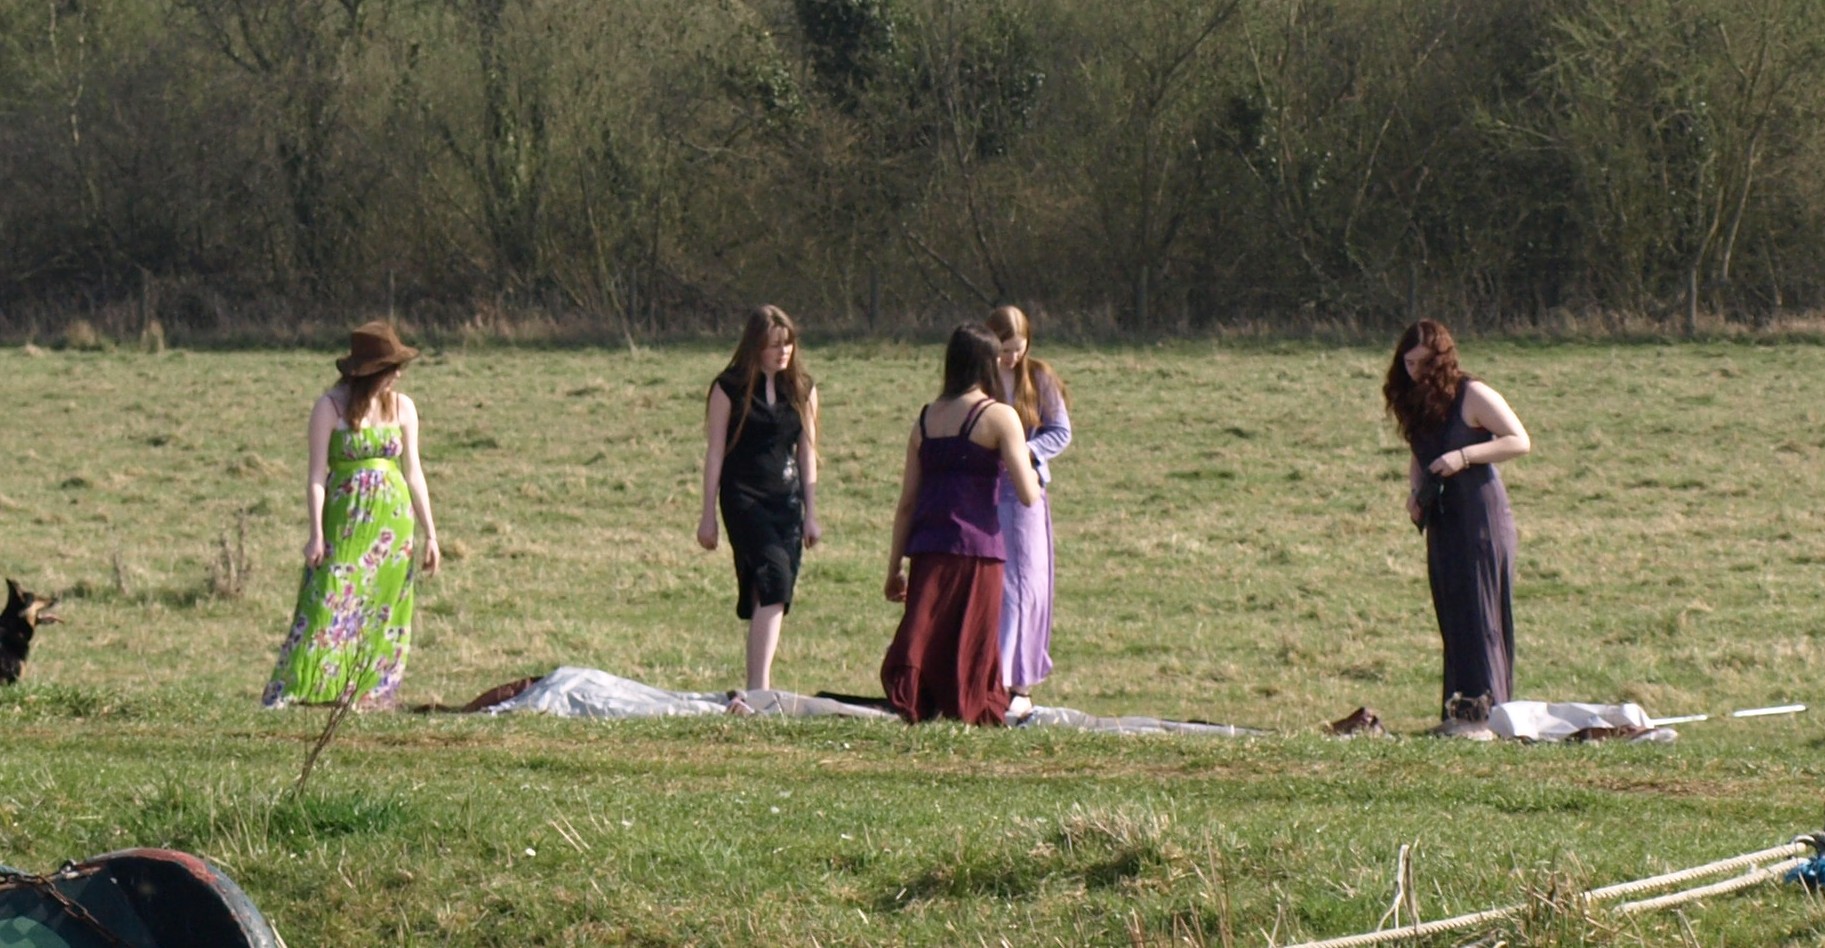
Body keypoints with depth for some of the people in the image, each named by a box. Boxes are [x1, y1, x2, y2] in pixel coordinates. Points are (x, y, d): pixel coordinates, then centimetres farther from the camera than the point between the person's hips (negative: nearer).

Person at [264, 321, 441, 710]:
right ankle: (296, 691, -13)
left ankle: (367, 695, 6)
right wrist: (316, 533, -13)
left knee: (382, 613, 2)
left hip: (393, 521, 4)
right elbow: (316, 475, -6)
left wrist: (430, 534, 9)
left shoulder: (402, 408, 7)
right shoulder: (331, 407, -5)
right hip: (344, 519, -4)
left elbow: (413, 473, 11)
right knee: (330, 604, -11)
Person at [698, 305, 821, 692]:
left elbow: (807, 453, 13)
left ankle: (758, 683, 9)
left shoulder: (801, 389, 9)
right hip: (743, 496, -5)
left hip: (787, 498, 5)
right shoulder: (730, 388, -3)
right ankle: (759, 684, -26)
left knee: (772, 594, 2)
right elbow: (715, 453, -1)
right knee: (774, 575, -21)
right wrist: (708, 515, -2)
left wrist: (811, 514, 11)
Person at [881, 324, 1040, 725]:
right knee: (972, 649, 3)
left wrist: (895, 567, 17)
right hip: (976, 547, -4)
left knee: (918, 642, 2)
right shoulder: (998, 417, -3)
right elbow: (1028, 495, -8)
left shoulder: (927, 418, 12)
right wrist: (1029, 467, 14)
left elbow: (907, 502, 13)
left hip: (927, 547, 4)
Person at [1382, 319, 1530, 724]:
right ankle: (1458, 711, 8)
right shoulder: (1416, 401, 11)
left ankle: (1486, 709, -11)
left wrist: (1463, 456, -22)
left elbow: (1520, 441, -13)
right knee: (1451, 617, 6)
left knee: (1478, 615, -10)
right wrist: (1414, 489, 3)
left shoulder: (1472, 396, -10)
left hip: (1481, 519, -7)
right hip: (1442, 521, 7)